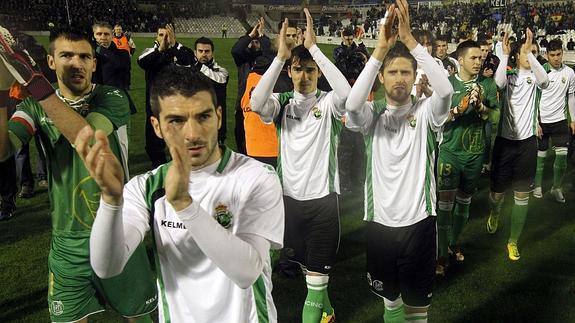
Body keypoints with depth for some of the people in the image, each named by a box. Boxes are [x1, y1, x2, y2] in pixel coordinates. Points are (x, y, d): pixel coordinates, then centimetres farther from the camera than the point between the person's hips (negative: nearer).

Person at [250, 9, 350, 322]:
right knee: (304, 263, 22)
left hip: (322, 197, -3)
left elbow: (346, 92, -28)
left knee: (317, 273, 5)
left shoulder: (328, 102, -4)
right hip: (289, 197, 3)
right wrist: (280, 56, -25)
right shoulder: (282, 102, 1)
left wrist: (314, 47, -27)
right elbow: (256, 103, -21)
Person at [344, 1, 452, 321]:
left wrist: (409, 39, -27)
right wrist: (380, 49, -27)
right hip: (379, 223, 2)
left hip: (418, 222, -1)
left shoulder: (426, 112, -4)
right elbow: (352, 104, -25)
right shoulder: (372, 113, -1)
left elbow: (446, 90, -26)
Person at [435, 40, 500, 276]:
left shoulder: (488, 84, 3)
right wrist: (460, 108, -23)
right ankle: (442, 254, 2)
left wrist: (480, 106, -20)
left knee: (464, 200, 15)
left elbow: (494, 117, 0)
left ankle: (454, 242, 34)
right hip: (450, 151, -3)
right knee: (445, 201, -7)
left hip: (475, 152, 3)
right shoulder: (447, 84, -4)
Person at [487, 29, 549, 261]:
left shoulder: (534, 77, 2)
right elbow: (499, 82, -23)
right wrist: (505, 54, -19)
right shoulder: (509, 77, 2)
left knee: (522, 195, 4)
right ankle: (495, 214, 47)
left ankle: (513, 241, 18)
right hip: (504, 141, 0)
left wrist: (530, 54, -27)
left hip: (527, 142, 1)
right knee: (497, 191, 10)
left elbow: (545, 81, -23)